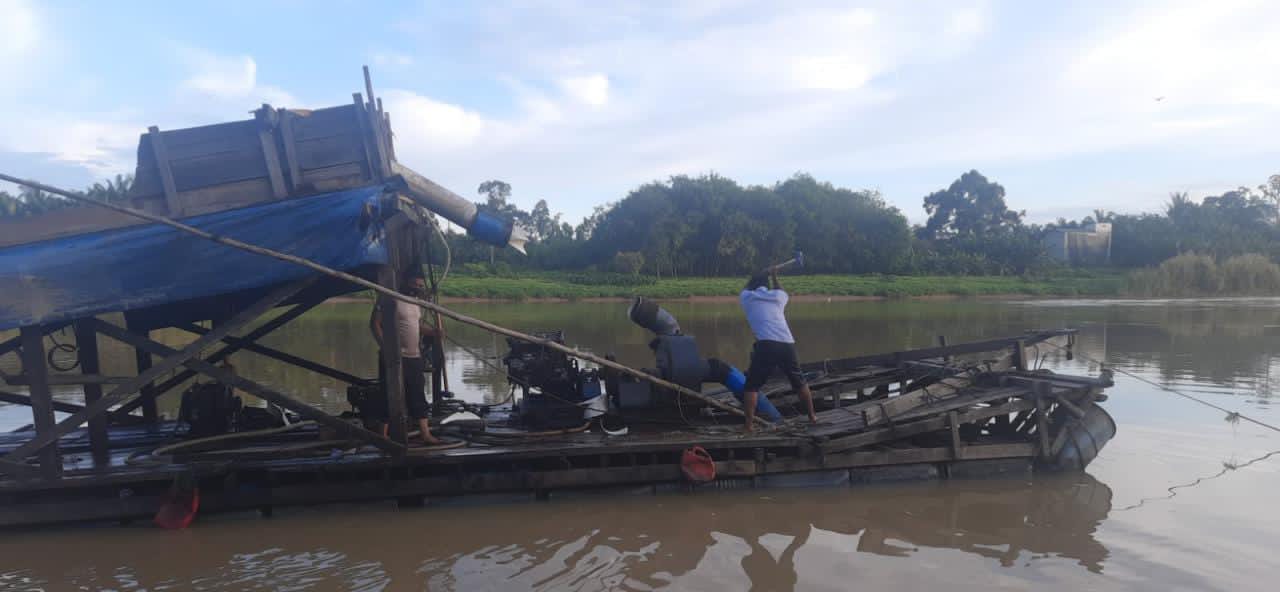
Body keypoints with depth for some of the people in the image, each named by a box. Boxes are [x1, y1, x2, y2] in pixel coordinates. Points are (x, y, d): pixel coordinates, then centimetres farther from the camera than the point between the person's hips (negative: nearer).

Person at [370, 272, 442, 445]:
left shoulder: (417, 304, 16)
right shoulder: (390, 300, -10)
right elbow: (375, 323, -13)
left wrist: (436, 332, 13)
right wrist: (385, 347, -21)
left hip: (415, 358, 8)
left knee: (418, 398, 9)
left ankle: (426, 435, 13)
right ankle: (383, 436, 6)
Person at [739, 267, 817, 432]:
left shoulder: (747, 297, 16)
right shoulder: (778, 296, 21)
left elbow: (748, 285, 40)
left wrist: (765, 272, 50)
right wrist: (774, 277, 60)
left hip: (766, 345, -3)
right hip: (787, 344, 4)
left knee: (751, 386, 6)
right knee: (799, 381, 23)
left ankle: (749, 424, -4)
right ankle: (812, 415, 34)